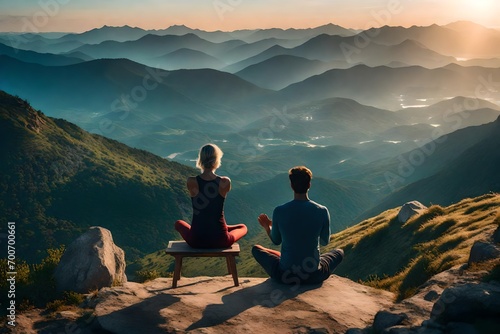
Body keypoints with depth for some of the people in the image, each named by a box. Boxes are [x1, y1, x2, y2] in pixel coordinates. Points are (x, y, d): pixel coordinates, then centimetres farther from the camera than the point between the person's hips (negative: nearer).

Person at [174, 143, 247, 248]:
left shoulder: (191, 182, -13)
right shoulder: (225, 182, -12)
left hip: (196, 240, 1)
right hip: (220, 240, 0)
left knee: (179, 223, 36)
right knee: (243, 227, 33)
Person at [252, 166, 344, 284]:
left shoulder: (279, 212, -13)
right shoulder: (322, 211, -12)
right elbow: (325, 242, 5)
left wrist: (267, 227, 25)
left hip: (285, 276, 0)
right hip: (314, 276, 1)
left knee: (256, 249, 26)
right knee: (339, 252, 31)